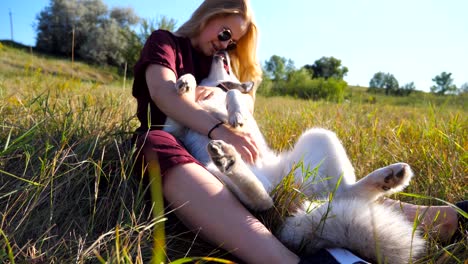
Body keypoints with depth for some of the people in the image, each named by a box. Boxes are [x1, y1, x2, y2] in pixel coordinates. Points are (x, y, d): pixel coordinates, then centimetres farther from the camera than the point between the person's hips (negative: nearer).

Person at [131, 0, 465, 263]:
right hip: (166, 143, -5)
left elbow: (248, 102, 11)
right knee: (162, 149, -44)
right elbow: (163, 93, -15)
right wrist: (217, 129, -33)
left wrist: (223, 93, -13)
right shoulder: (163, 42, 9)